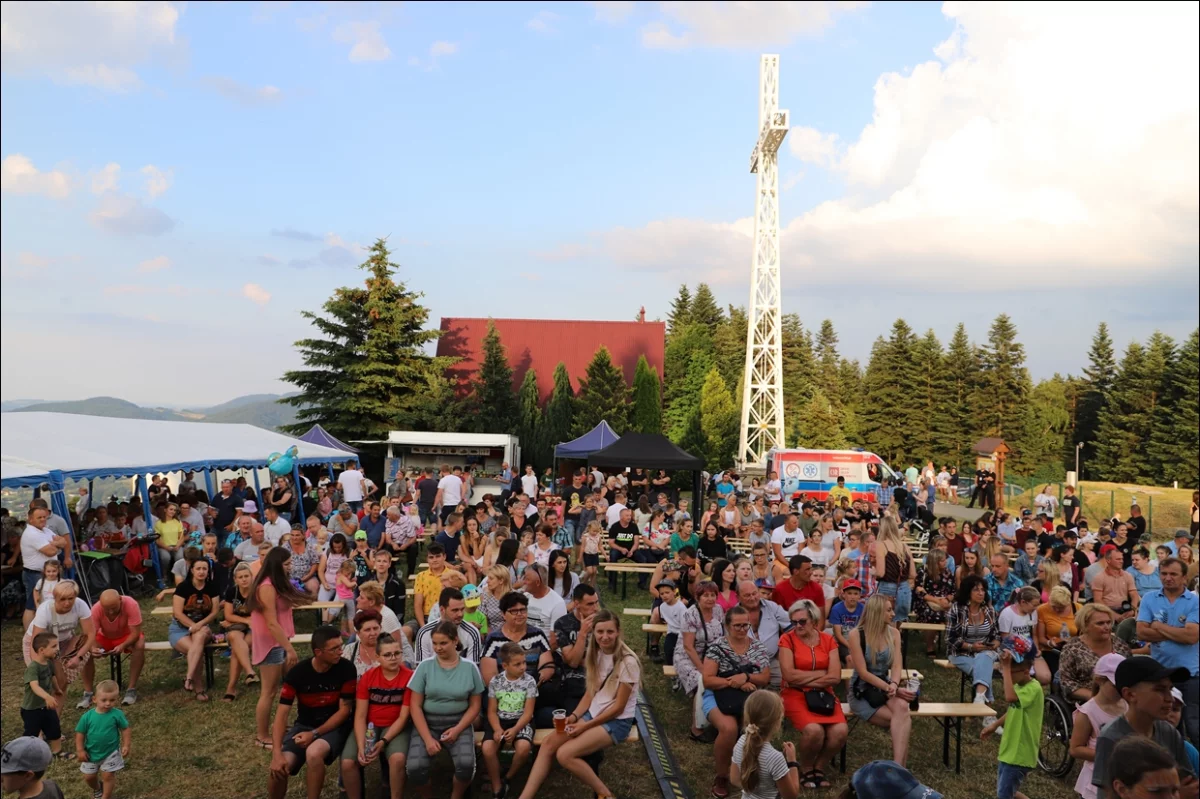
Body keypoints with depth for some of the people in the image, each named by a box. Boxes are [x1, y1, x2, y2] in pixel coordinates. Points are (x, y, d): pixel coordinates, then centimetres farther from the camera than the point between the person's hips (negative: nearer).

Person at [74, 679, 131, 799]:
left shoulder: (117, 714, -18)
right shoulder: (87, 716, -16)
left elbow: (126, 729, -8)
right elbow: (80, 733, -6)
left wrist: (126, 745, -13)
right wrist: (80, 750, -9)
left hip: (110, 753, -2)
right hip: (91, 753, 3)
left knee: (108, 776, 3)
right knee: (89, 777, 18)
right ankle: (97, 789, 50)